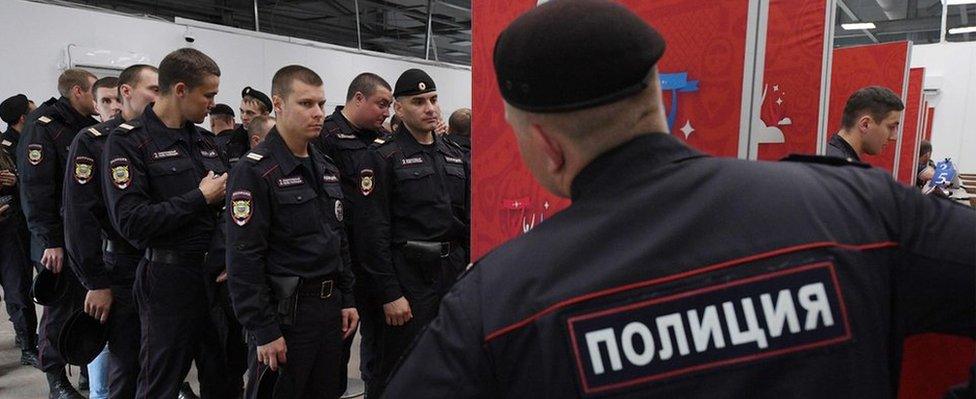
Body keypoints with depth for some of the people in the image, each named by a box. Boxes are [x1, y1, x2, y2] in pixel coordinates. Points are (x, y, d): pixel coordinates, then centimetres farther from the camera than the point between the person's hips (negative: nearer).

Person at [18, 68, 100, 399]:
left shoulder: (93, 128, 11)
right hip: (60, 238, -6)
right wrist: (50, 242, -18)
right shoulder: (43, 125, -9)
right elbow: (35, 188, -15)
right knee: (60, 306, 4)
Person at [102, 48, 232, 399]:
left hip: (217, 274, 6)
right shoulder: (128, 141, -9)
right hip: (169, 278, -6)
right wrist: (200, 198, -14)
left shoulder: (204, 141, 12)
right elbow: (131, 222, -19)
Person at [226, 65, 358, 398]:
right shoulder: (255, 171, -13)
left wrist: (347, 299, 11)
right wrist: (264, 331, -17)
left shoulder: (327, 168, 11)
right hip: (286, 312, -7)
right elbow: (244, 260, -17)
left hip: (330, 308, 7)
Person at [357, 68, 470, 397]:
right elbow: (373, 231, -12)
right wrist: (390, 294, -15)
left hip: (454, 271, 6)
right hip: (409, 276, -6)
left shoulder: (456, 157, 12)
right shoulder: (383, 157, -7)